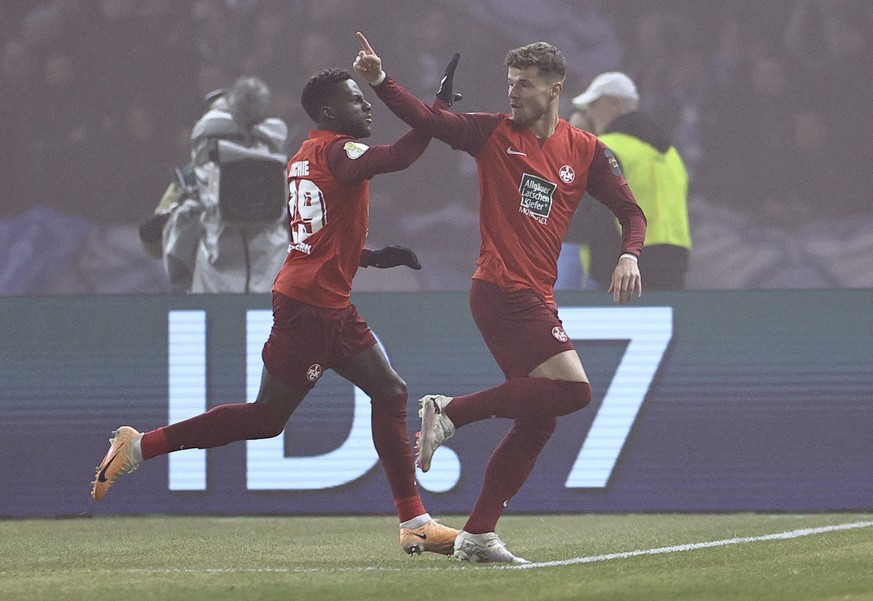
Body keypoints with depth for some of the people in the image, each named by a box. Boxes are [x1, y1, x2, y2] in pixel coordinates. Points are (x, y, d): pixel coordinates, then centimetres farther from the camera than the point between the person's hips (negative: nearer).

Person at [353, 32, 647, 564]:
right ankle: (452, 412, -11)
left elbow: (631, 211, 12)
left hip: (536, 297, 6)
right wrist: (380, 80, -24)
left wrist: (630, 255, -8)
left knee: (538, 420, 6)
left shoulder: (587, 151, 10)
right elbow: (427, 119, -10)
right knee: (573, 389, -20)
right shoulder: (494, 132, 0)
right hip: (502, 293, -6)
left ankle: (478, 535, 11)